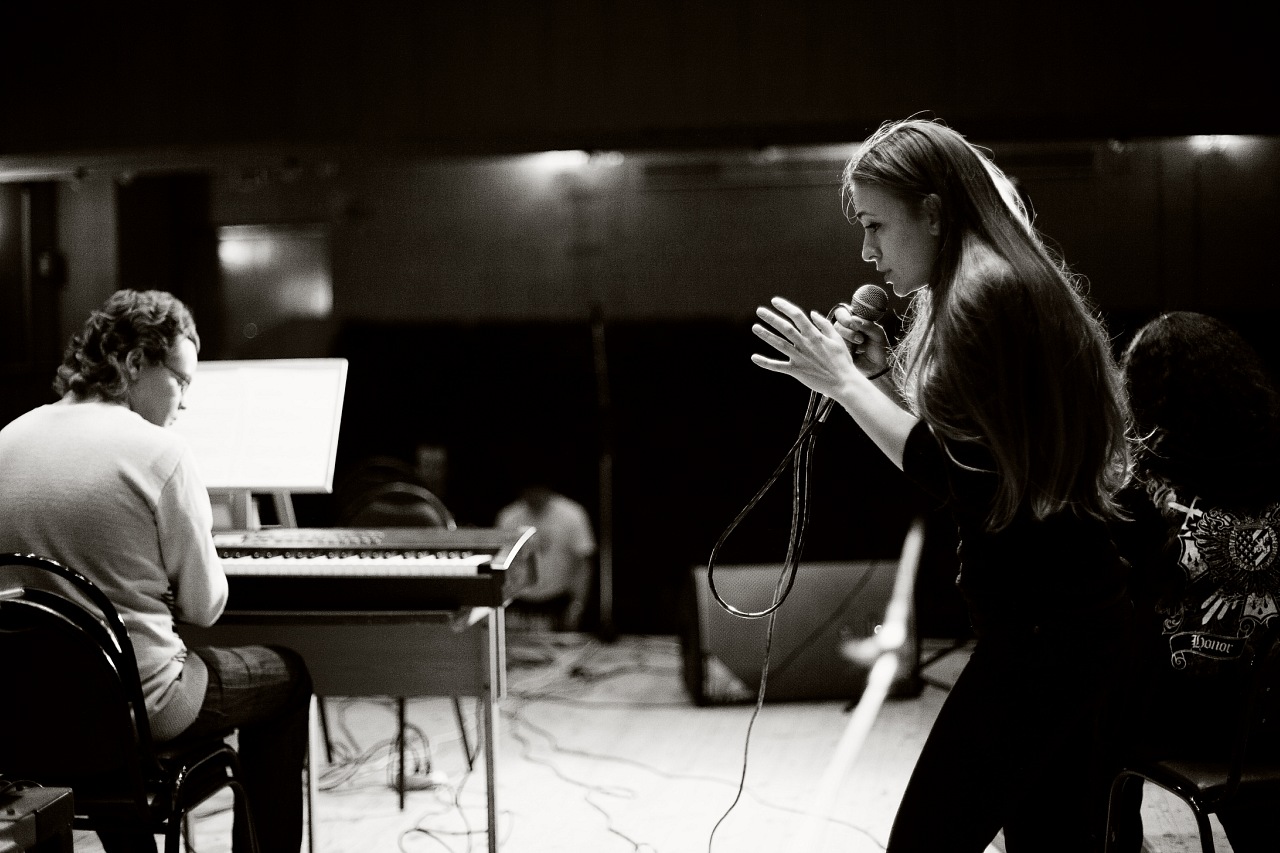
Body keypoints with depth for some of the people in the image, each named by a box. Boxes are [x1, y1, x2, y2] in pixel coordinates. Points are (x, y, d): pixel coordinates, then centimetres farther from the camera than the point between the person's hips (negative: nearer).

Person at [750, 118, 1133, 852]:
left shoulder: (985, 293, -14)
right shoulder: (1015, 282, 16)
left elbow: (955, 470, -19)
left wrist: (844, 381, -12)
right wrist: (886, 370, 8)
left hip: (1041, 632, -10)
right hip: (1080, 619, 10)